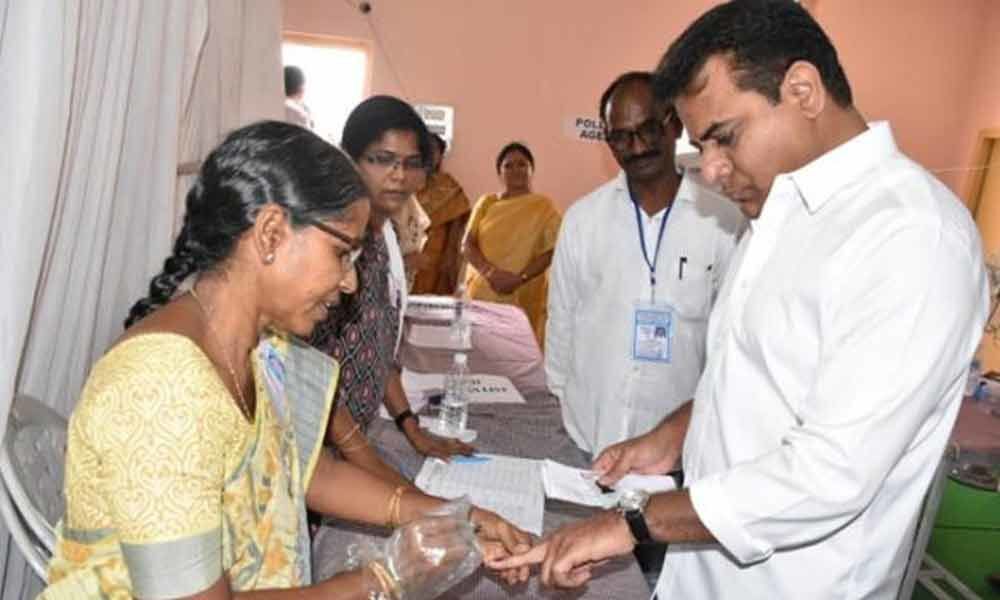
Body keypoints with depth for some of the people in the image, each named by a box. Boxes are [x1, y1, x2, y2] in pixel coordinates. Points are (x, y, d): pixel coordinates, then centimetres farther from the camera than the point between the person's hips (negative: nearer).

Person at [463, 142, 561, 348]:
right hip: (481, 293, 3)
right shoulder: (486, 203, 11)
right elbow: (467, 245, 4)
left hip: (523, 299, -2)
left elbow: (552, 251, -5)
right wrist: (491, 272, -14)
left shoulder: (544, 207, 3)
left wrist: (519, 279, -18)